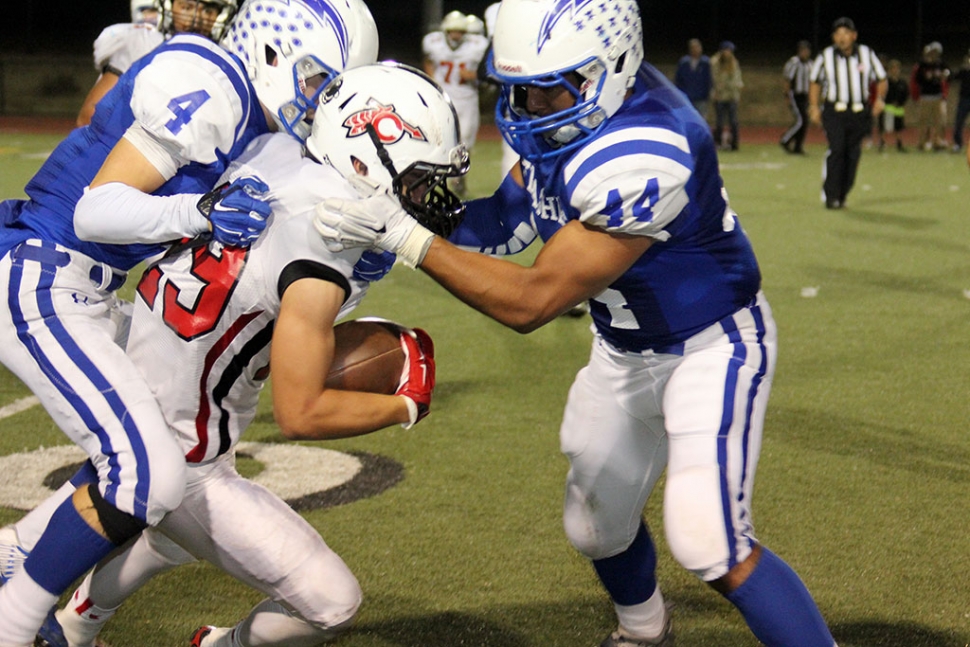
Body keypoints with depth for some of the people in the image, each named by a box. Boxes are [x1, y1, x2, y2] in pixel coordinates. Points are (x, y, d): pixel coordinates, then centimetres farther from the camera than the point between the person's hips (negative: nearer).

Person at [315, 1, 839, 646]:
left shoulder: (641, 156, -37)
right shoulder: (575, 98, -11)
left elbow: (532, 301, -32)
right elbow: (506, 224, -5)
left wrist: (403, 235, -34)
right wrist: (399, 203, -18)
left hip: (712, 347, -8)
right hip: (625, 351, 8)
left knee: (711, 544, -18)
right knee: (598, 524, 20)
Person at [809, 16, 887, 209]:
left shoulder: (867, 54, 4)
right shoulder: (825, 56, 2)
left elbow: (881, 79, 14)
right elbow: (816, 82, 13)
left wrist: (880, 99, -2)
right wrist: (814, 107, 3)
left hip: (859, 112, 2)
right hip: (834, 112, -2)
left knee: (853, 154, 2)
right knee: (836, 150, -17)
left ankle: (841, 196, 12)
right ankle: (830, 195, -13)